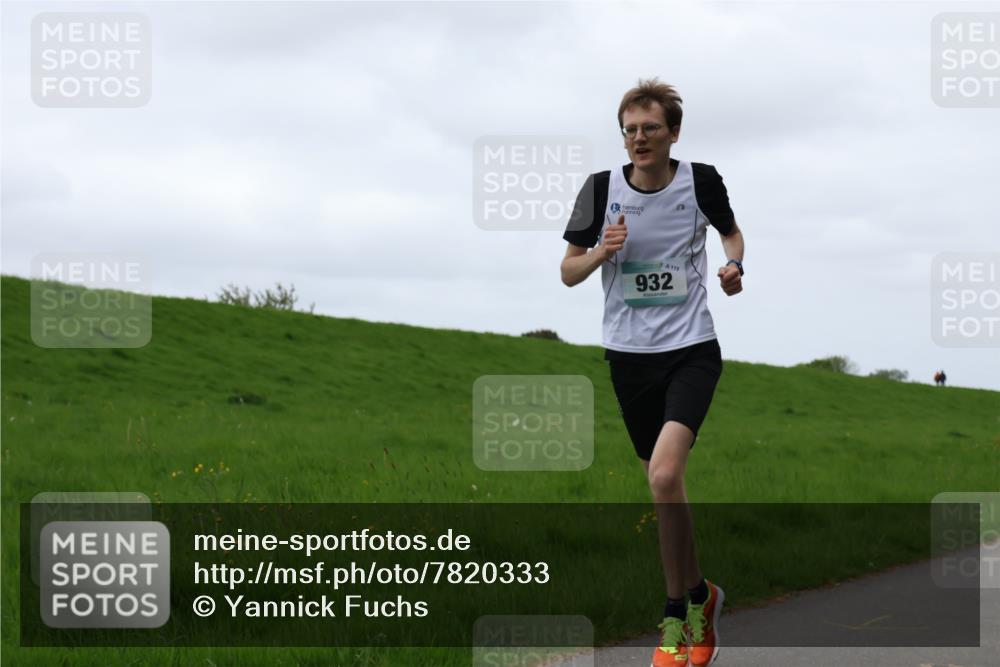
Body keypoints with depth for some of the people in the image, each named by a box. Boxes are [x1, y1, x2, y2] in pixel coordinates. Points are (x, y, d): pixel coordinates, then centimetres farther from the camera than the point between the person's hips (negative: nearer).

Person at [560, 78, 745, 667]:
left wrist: (734, 265, -5)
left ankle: (681, 610, -7)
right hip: (630, 353, 3)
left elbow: (731, 231, 17)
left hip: (693, 348, -3)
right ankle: (696, 599, 27)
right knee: (665, 485, 10)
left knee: (665, 473, -22)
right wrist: (601, 251, -17)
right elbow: (568, 271, 4)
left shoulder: (701, 181, -4)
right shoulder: (602, 188, -3)